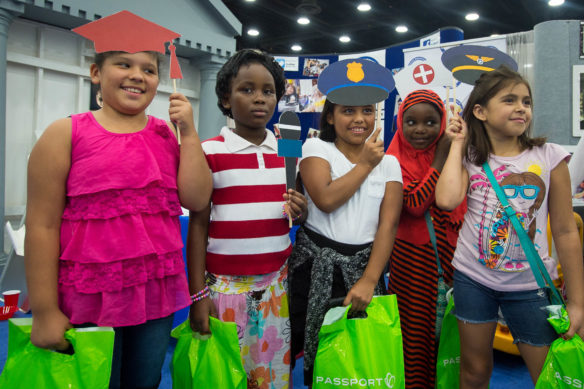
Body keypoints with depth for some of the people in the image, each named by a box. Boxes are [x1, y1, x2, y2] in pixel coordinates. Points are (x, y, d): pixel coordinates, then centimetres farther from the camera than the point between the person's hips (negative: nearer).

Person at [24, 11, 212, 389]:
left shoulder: (168, 133, 6)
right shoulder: (65, 133, -4)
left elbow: (197, 199, -2)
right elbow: (42, 225, -6)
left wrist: (188, 131, -7)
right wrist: (45, 311, -8)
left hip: (158, 292, 4)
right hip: (90, 299, -3)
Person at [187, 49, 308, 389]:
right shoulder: (210, 153, -6)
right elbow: (198, 225, -5)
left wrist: (300, 211, -9)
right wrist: (198, 294, -9)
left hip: (277, 282, 4)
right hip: (226, 284, -3)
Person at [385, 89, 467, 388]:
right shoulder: (396, 161, -7)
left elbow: (460, 205, -1)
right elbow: (415, 205, -20)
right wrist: (440, 160, -18)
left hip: (448, 255, 4)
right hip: (412, 257, -4)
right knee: (416, 323, 7)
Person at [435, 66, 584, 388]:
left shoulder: (549, 156, -3)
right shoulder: (470, 158, -1)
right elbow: (446, 200, -23)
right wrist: (457, 143, -9)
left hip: (529, 284, 0)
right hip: (472, 278, 1)